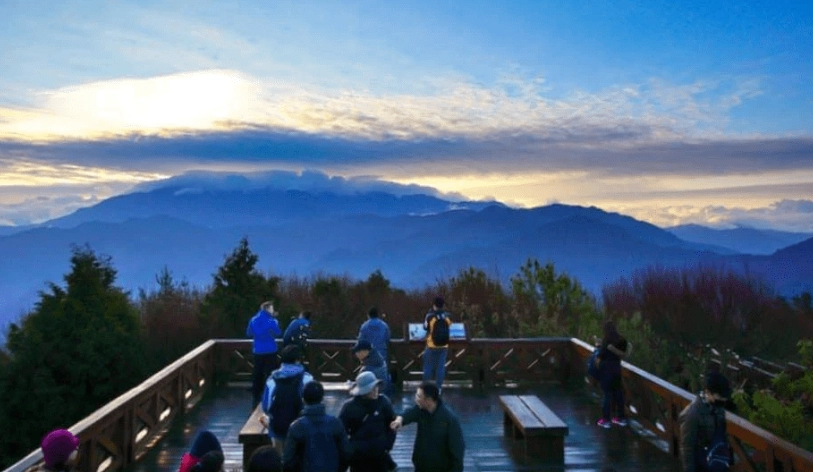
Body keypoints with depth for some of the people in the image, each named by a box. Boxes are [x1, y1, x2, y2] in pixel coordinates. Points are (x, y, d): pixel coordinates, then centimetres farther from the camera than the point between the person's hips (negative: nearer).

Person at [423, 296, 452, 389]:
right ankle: (438, 387, 19)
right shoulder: (448, 316, -8)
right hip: (444, 346, 2)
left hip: (432, 346, -2)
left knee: (428, 366, 13)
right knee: (441, 366, 13)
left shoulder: (430, 316, -18)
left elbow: (425, 327, -1)